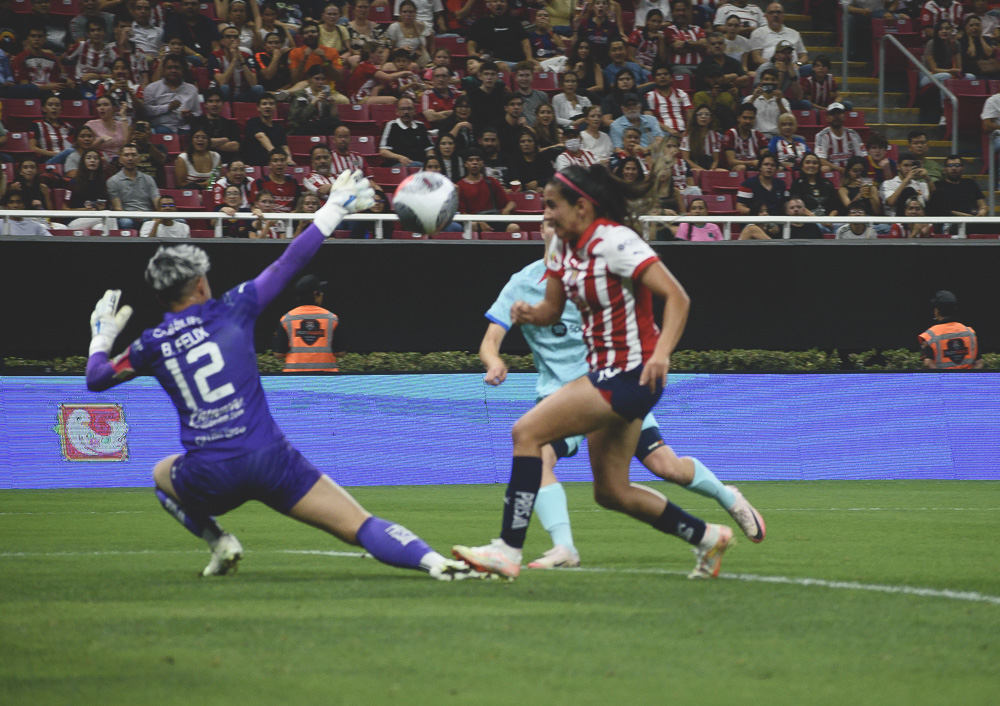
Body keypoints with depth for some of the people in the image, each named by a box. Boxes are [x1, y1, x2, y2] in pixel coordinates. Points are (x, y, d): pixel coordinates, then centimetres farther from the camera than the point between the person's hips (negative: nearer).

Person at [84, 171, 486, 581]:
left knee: (162, 475, 38)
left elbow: (96, 378, 20)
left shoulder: (153, 345, 6)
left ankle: (218, 542, 13)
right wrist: (335, 210, 17)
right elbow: (290, 263, 8)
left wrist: (102, 335, 38)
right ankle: (435, 563, -31)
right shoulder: (231, 310, 3)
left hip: (209, 478, 1)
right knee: (360, 527, -4)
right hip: (269, 459, -1)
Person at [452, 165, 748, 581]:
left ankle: (508, 550, -16)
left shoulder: (614, 242, -18)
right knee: (611, 493, 14)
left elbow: (677, 297, -22)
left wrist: (661, 352, -36)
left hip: (631, 375, -9)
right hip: (606, 374, 9)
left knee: (526, 432, -17)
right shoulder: (563, 245, 7)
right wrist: (531, 313, -10)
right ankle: (706, 537, 29)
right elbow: (553, 309, 13)